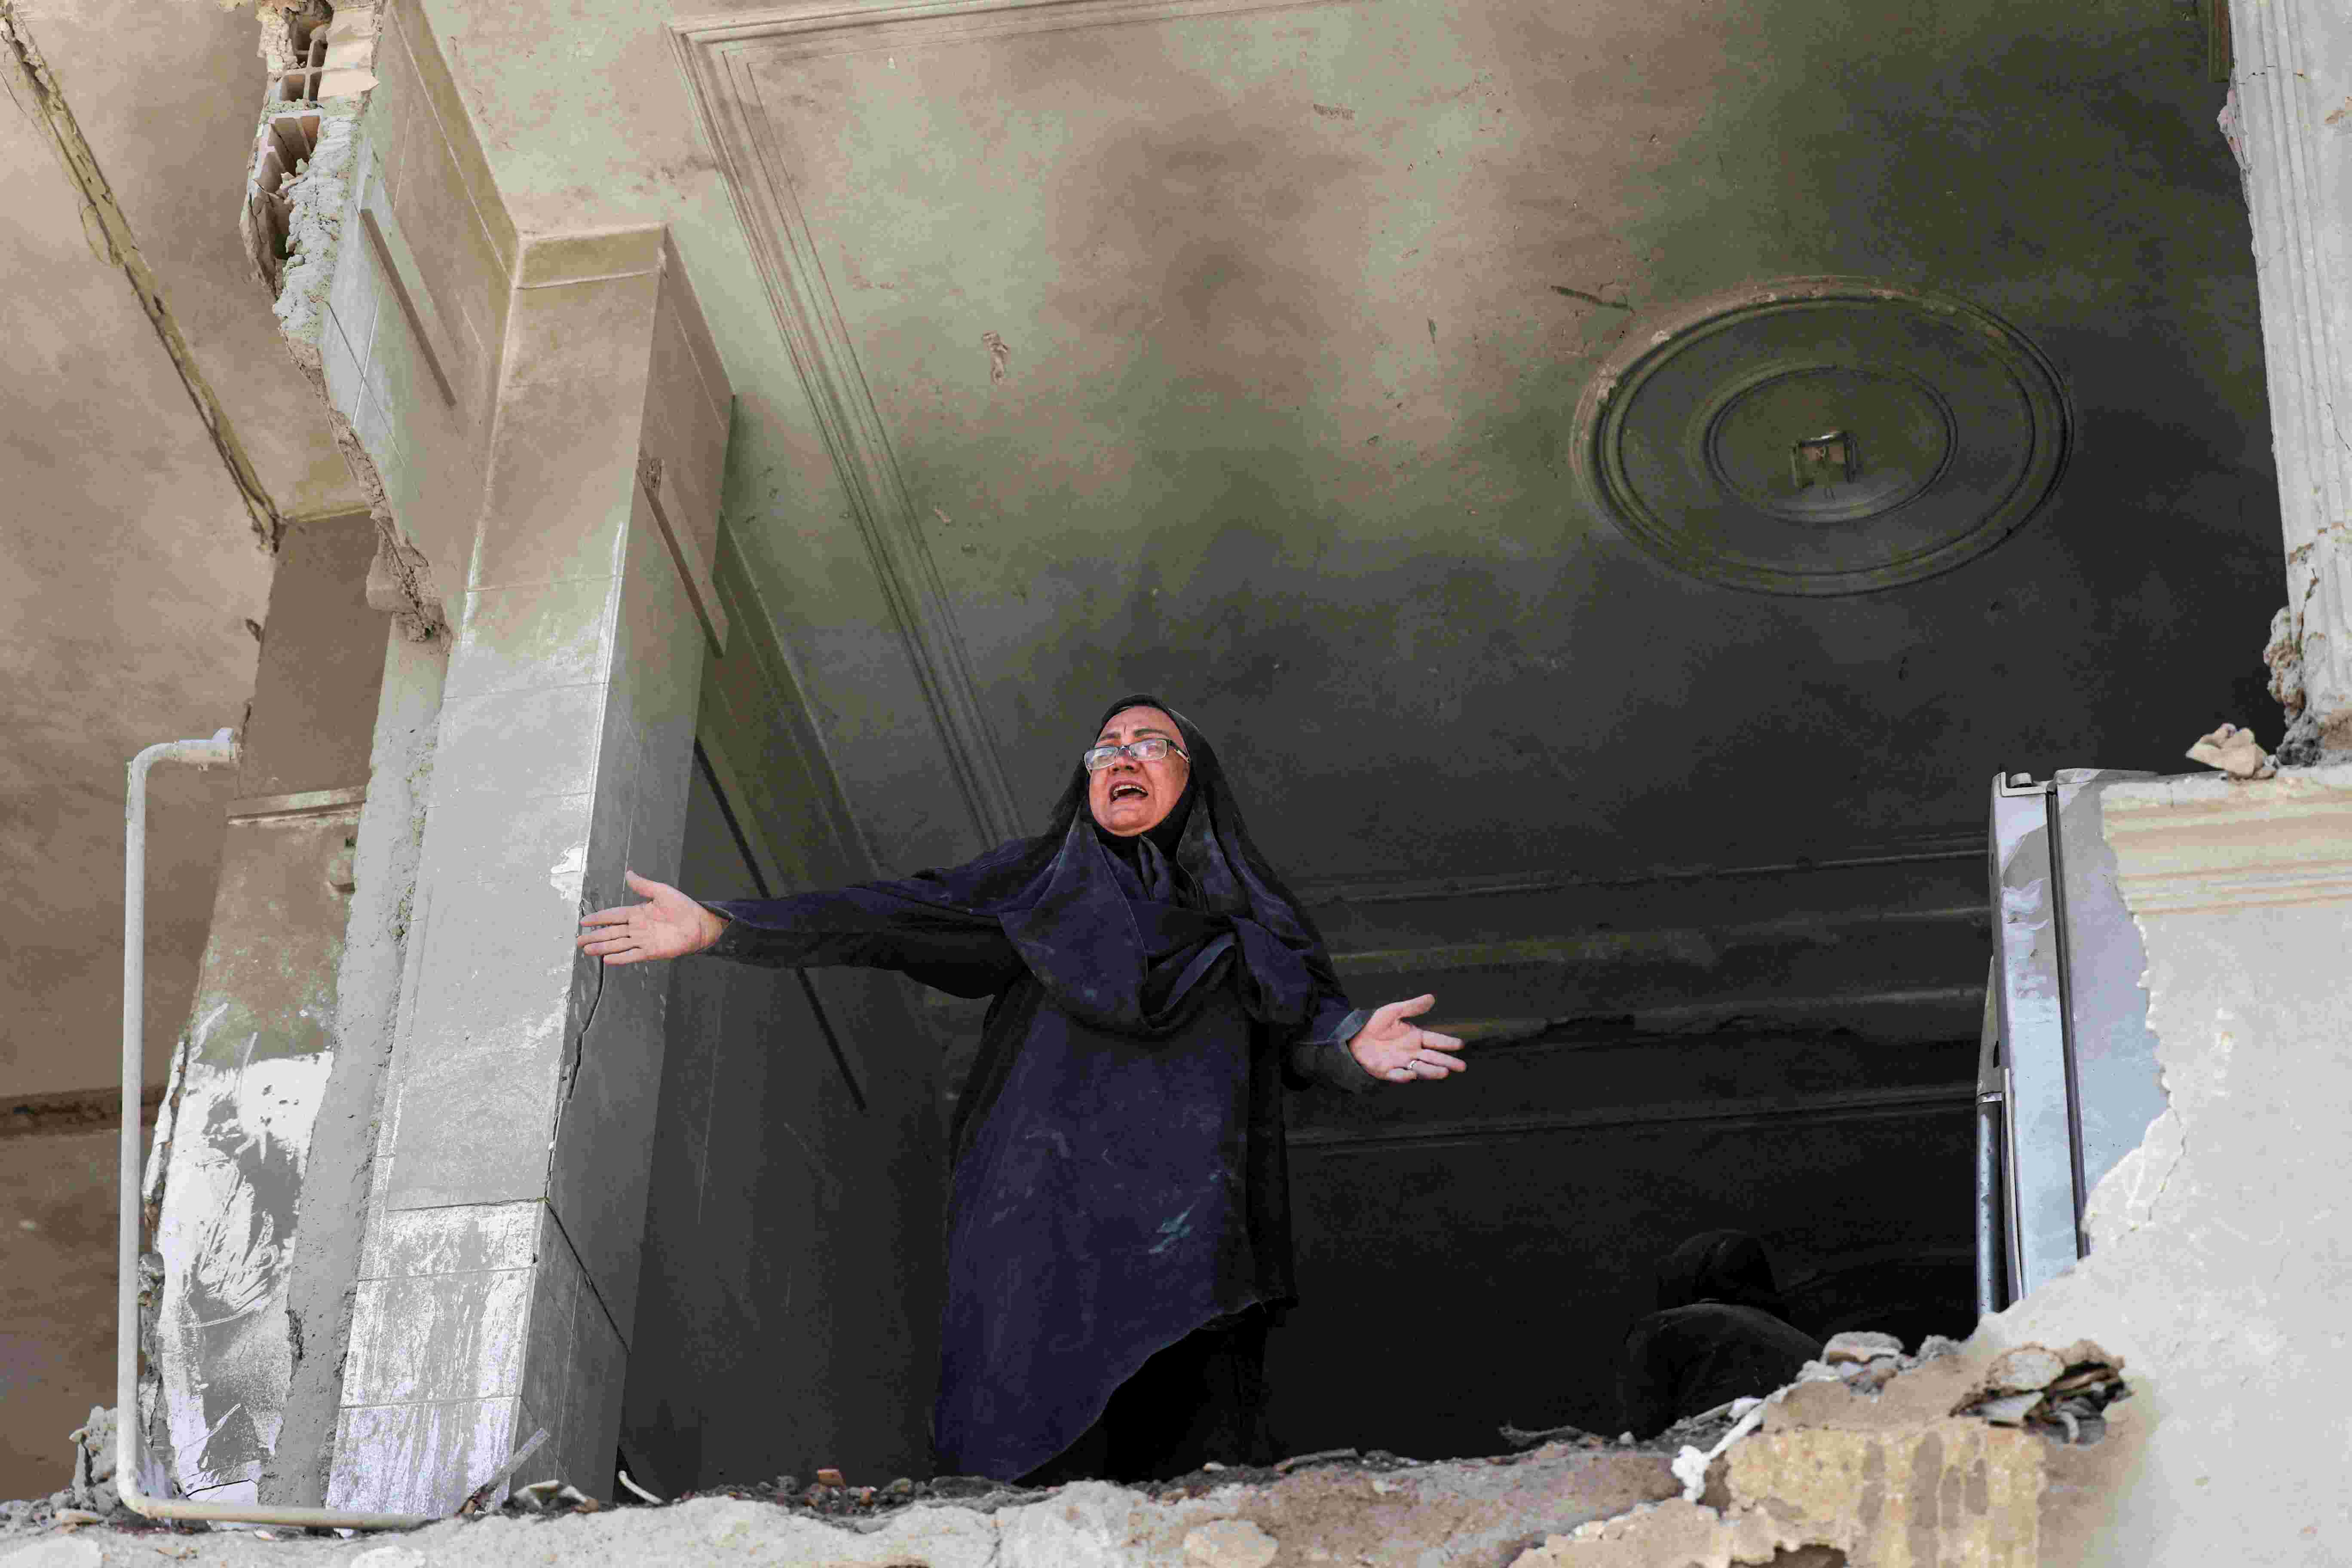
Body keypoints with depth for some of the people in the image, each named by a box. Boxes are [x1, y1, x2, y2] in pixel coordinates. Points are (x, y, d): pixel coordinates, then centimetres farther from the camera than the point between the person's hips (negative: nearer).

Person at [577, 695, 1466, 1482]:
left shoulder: (1246, 918, 25)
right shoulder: (1035, 883, 26)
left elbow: (1302, 1026, 10)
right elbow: (887, 917, 17)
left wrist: (1355, 1045, -15)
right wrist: (721, 928, 5)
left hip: (1184, 1218, 0)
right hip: (1043, 1203, 0)